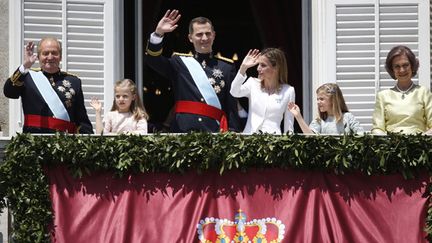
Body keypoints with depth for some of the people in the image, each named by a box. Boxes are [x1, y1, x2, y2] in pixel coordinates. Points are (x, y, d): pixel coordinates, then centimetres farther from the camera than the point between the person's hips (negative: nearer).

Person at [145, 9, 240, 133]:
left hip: (214, 130, 0)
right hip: (183, 129, 0)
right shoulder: (180, 61, 12)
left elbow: (232, 105, 7)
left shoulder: (226, 66, 10)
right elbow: (153, 60, -5)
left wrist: (233, 131, -3)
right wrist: (158, 33, -19)